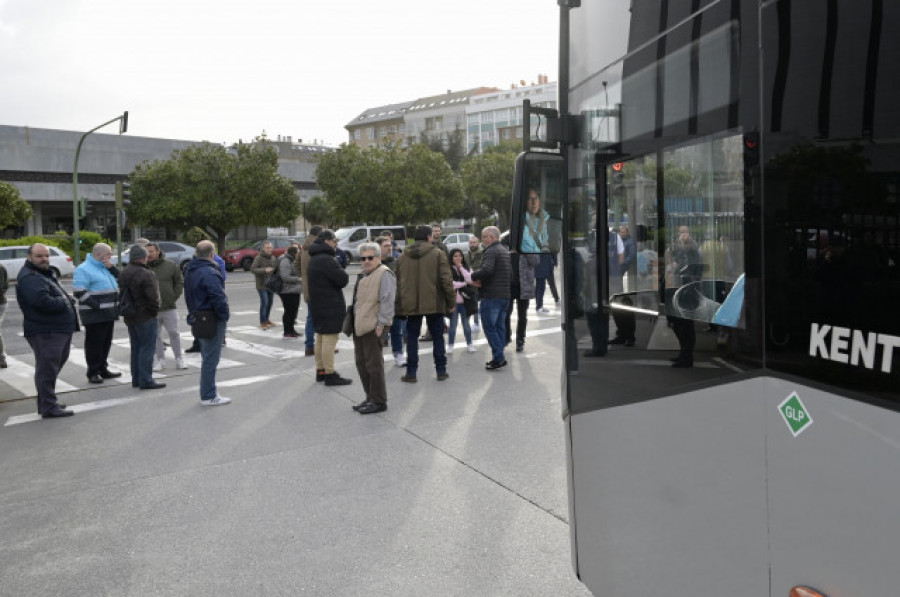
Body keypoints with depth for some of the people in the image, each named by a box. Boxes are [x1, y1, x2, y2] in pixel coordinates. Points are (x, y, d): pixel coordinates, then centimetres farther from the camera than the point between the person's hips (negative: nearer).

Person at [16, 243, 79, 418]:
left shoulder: (43, 274, 19)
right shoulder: (29, 278, -16)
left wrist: (67, 299, 4)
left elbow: (55, 297, 27)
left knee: (51, 368, 19)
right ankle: (49, 408, 0)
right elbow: (44, 302, -29)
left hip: (57, 330, 11)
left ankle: (49, 402, 30)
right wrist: (65, 302, -13)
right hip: (45, 332, -11)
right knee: (47, 369, -6)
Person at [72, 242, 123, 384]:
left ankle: (103, 369, 25)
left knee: (106, 343, 15)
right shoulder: (84, 270, -10)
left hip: (108, 314, 9)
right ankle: (93, 373, 3)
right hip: (94, 316, -9)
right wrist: (97, 306, -22)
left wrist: (112, 268, 1)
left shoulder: (105, 268, 17)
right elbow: (79, 292, -18)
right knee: (94, 344, -3)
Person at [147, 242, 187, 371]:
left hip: (169, 307, -1)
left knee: (174, 333, 4)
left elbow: (180, 282, 6)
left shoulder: (171, 265, 0)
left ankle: (179, 359, 16)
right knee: (156, 336, 7)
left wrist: (174, 298, -1)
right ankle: (160, 360, 18)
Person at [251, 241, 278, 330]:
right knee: (264, 302, -10)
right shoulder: (259, 258, -11)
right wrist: (264, 270, -29)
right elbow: (252, 269, -17)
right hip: (262, 285, -6)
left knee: (270, 302, 13)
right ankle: (262, 322, -3)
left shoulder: (274, 258, 8)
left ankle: (267, 319, 29)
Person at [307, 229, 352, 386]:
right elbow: (343, 280, -21)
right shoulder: (326, 260, -19)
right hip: (330, 306, -11)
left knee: (320, 337, 16)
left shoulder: (314, 259, 15)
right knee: (329, 338, -7)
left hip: (318, 305, 11)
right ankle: (330, 374, -5)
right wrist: (343, 273, -2)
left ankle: (320, 370, 25)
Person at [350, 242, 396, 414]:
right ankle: (370, 397, 26)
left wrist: (381, 323, -20)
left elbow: (387, 300, -18)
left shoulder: (384, 274, -12)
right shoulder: (364, 275, 18)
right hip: (359, 326, 10)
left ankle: (379, 402, 5)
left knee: (373, 364, -4)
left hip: (373, 327, -10)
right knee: (361, 363, 15)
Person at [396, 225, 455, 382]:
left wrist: (400, 304, 16)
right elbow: (446, 280, -9)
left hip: (410, 305, 2)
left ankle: (411, 372, 9)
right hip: (434, 304, -2)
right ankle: (441, 371, 14)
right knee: (437, 336, 9)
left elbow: (398, 282, 10)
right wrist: (451, 302, -1)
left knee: (412, 337, 9)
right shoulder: (438, 254, -5)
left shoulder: (402, 257, 7)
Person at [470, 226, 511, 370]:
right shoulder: (505, 251, 18)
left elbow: (486, 270, -29)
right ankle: (499, 357, 16)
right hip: (505, 295, 9)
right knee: (500, 326, 12)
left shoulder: (491, 251, -12)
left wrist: (474, 276, -10)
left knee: (489, 327, -4)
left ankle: (498, 357, -8)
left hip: (491, 296, -9)